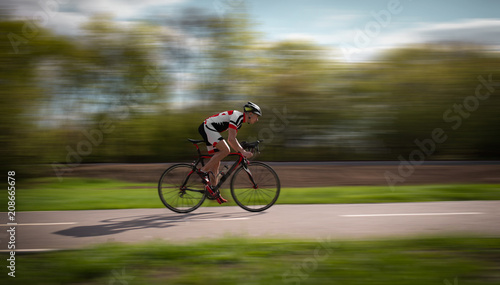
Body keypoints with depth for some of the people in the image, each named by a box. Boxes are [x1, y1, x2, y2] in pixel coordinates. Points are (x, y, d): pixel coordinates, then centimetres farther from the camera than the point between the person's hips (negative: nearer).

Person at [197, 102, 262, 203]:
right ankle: (204, 170, -15)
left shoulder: (240, 120, 14)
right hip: (207, 127, -10)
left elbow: (233, 139, 21)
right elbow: (231, 139, -25)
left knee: (216, 161, 7)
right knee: (225, 150, -22)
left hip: (209, 130, 11)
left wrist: (242, 151, 14)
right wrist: (243, 152, -23)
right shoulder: (237, 116, -17)